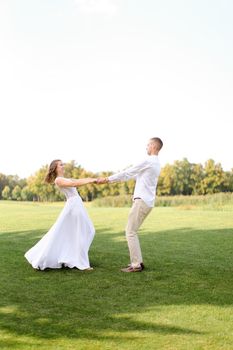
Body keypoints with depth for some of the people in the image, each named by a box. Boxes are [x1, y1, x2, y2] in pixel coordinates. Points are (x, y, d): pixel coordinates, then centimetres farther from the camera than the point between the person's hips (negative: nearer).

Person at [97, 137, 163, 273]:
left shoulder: (148, 161, -13)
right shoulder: (156, 164, 19)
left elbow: (127, 172, -9)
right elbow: (134, 175, 24)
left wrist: (107, 179, 1)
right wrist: (111, 179, 24)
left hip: (142, 201, -10)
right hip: (147, 202, 10)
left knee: (130, 232, -4)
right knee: (132, 231, 16)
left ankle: (136, 265, -3)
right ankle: (138, 261, 16)